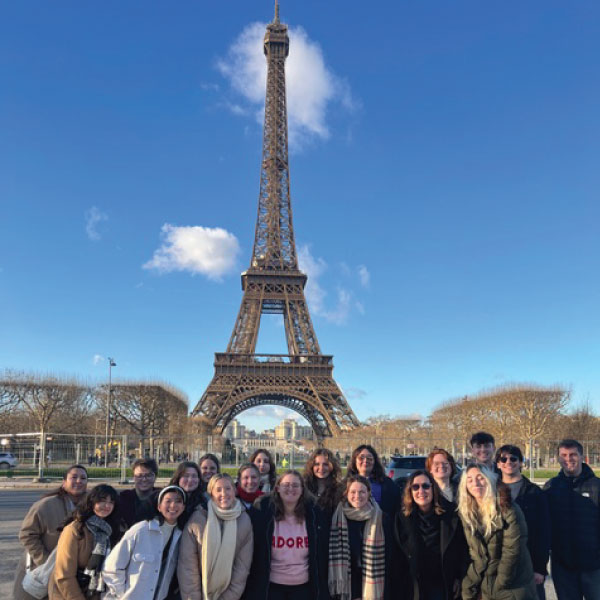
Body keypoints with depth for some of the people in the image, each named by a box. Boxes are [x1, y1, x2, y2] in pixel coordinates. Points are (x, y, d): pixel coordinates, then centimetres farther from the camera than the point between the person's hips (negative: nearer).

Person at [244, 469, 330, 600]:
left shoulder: (314, 514, -5)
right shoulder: (263, 512, -10)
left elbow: (322, 553, 4)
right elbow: (255, 552, -5)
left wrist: (321, 589, 5)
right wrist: (252, 589, -4)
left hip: (303, 585, 2)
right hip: (271, 585, -1)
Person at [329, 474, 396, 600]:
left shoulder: (382, 519, -4)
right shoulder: (337, 519, -1)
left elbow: (390, 557, -1)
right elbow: (333, 555, 2)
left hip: (373, 588, -1)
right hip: (347, 587, 1)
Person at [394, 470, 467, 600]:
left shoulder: (451, 513, -9)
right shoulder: (403, 517, -6)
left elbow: (463, 549, -2)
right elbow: (400, 555, 1)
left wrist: (459, 578, -2)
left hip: (446, 583, -1)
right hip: (417, 584, 1)